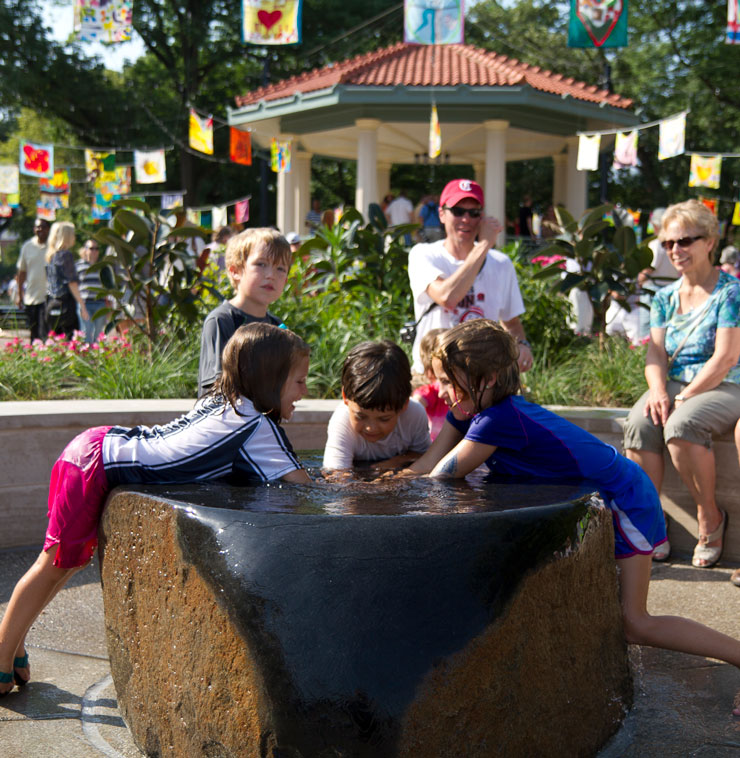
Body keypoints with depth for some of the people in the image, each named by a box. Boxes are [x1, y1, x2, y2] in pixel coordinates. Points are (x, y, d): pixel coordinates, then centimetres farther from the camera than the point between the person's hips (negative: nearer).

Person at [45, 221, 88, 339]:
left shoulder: (50, 255, 13)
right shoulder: (66, 254, -10)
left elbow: (49, 282, 16)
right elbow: (72, 283, -13)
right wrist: (82, 305, -11)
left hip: (51, 303, 8)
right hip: (65, 303, -8)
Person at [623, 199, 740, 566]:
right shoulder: (665, 297, 14)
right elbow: (655, 353, 7)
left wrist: (684, 397, -19)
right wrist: (658, 392, -14)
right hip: (673, 385, 5)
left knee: (680, 424, -34)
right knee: (638, 424, -26)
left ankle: (710, 518, -13)